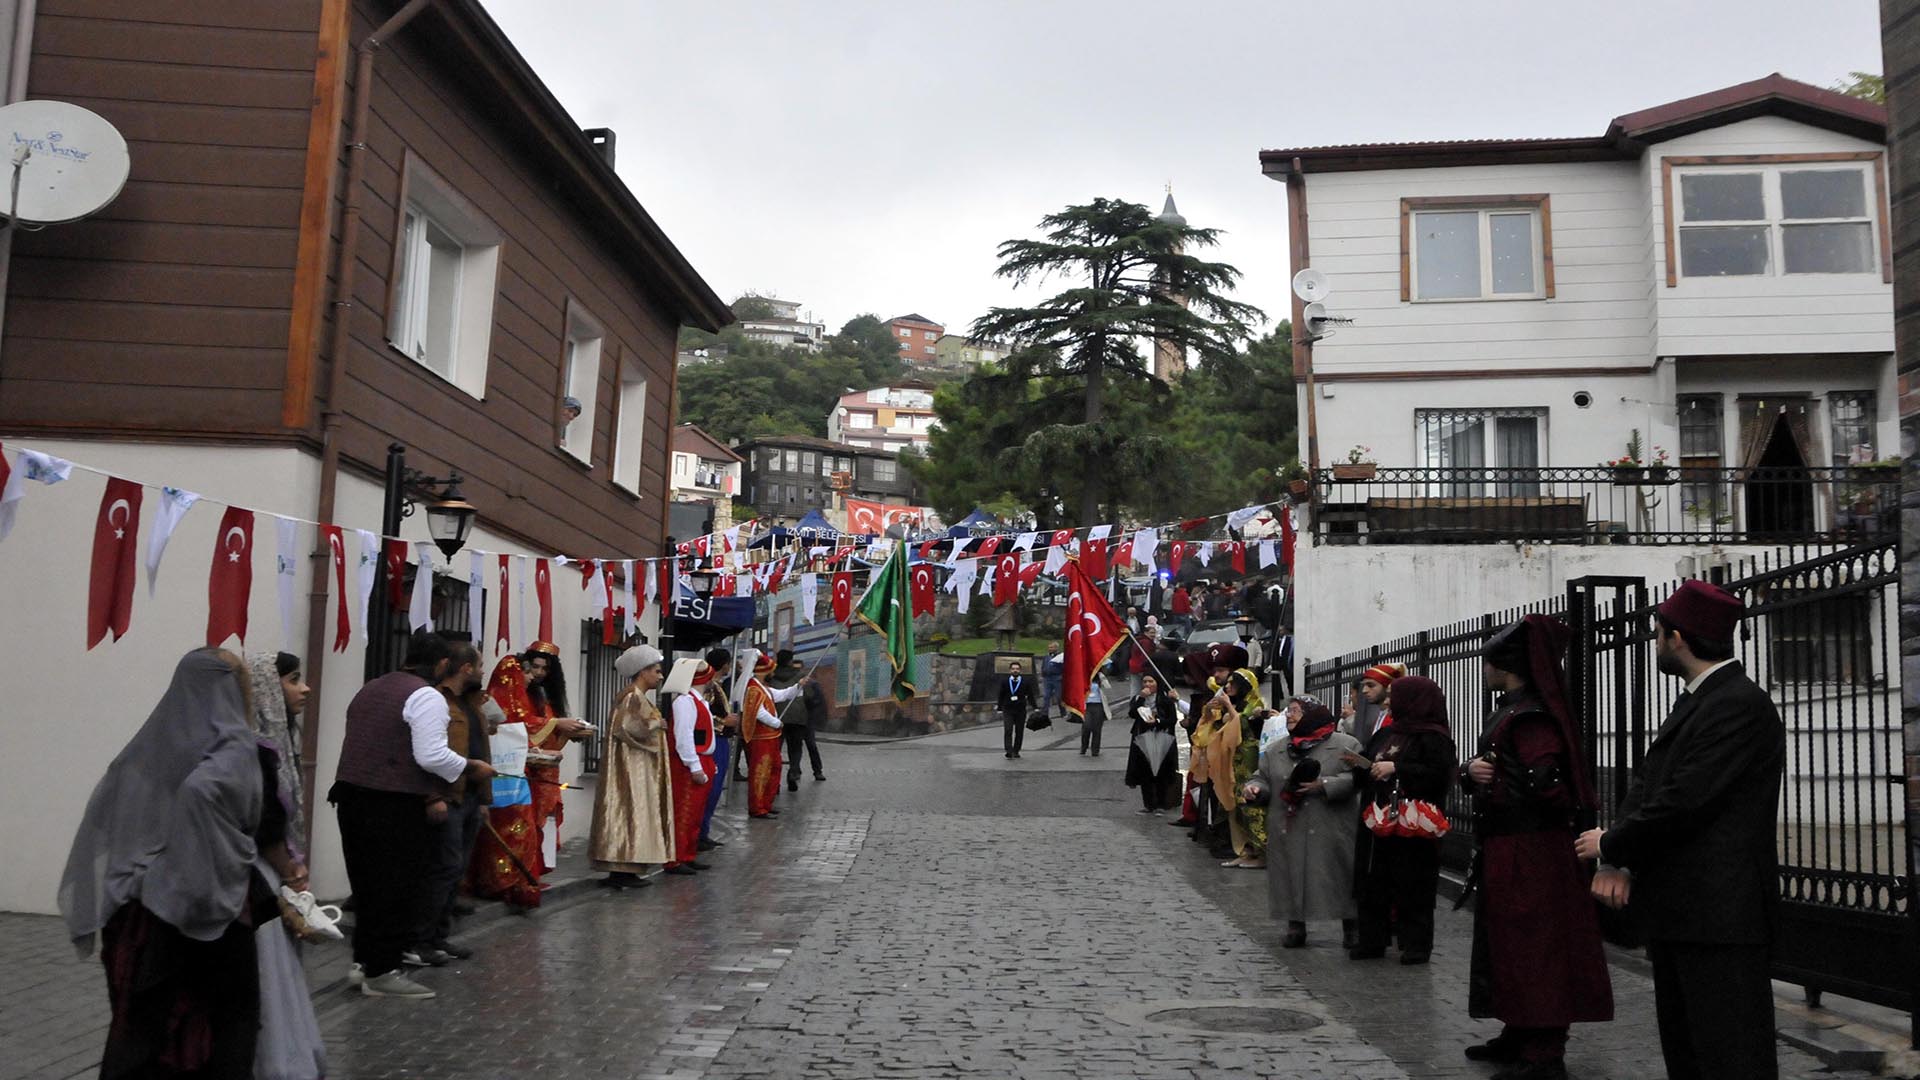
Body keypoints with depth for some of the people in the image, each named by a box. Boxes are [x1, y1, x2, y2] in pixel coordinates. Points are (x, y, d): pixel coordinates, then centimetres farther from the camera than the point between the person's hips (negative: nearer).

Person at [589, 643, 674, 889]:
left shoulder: (639, 697, 16)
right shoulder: (633, 698, -14)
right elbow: (626, 729, -24)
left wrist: (654, 724, 7)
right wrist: (655, 723, -12)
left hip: (640, 770, 10)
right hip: (632, 769, -10)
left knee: (633, 815, 9)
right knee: (629, 813, -9)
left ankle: (623, 869, 10)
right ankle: (620, 871, -8)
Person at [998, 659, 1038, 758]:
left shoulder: (1026, 682, 3)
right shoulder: (1005, 682, 5)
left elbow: (1030, 696, 6)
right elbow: (1001, 697, 9)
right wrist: (999, 709, 7)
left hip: (1021, 710, 1)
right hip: (1008, 710, -1)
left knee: (1019, 732, 4)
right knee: (1008, 731, -12)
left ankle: (1016, 751, 15)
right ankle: (1009, 751, -15)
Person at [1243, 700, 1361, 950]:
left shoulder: (1346, 745, -2)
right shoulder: (1276, 751, 13)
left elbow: (1358, 778, -10)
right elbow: (1264, 778, 16)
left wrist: (1324, 785, -18)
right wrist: (1255, 788, -7)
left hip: (1330, 832, -4)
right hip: (1287, 833, 4)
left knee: (1341, 879, 2)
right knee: (1291, 877, 5)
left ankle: (1350, 929, 16)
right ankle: (1296, 927, 18)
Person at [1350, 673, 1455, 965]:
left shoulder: (1433, 737, -8)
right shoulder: (1386, 732, 16)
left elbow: (1439, 775, -20)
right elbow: (1371, 762, 28)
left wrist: (1396, 768, -19)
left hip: (1411, 824, -8)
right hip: (1377, 821, 8)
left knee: (1412, 886, -1)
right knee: (1373, 884, 9)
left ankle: (1416, 945, 9)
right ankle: (1371, 941, 16)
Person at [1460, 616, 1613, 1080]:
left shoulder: (1531, 717, -17)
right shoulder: (1507, 712, 15)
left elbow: (1542, 786, -26)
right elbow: (1478, 769, 18)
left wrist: (1493, 787, -8)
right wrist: (1471, 770, -5)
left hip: (1531, 853, -11)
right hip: (1505, 849, 11)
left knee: (1533, 947, -5)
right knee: (1507, 942, 18)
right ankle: (1520, 1036, 29)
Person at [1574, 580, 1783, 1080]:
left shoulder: (1741, 705, -16)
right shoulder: (1694, 702, 16)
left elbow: (1685, 802, -22)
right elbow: (1647, 781, 11)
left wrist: (1612, 845, -8)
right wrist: (1618, 862, -4)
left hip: (1718, 912, -10)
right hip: (1679, 908, 10)